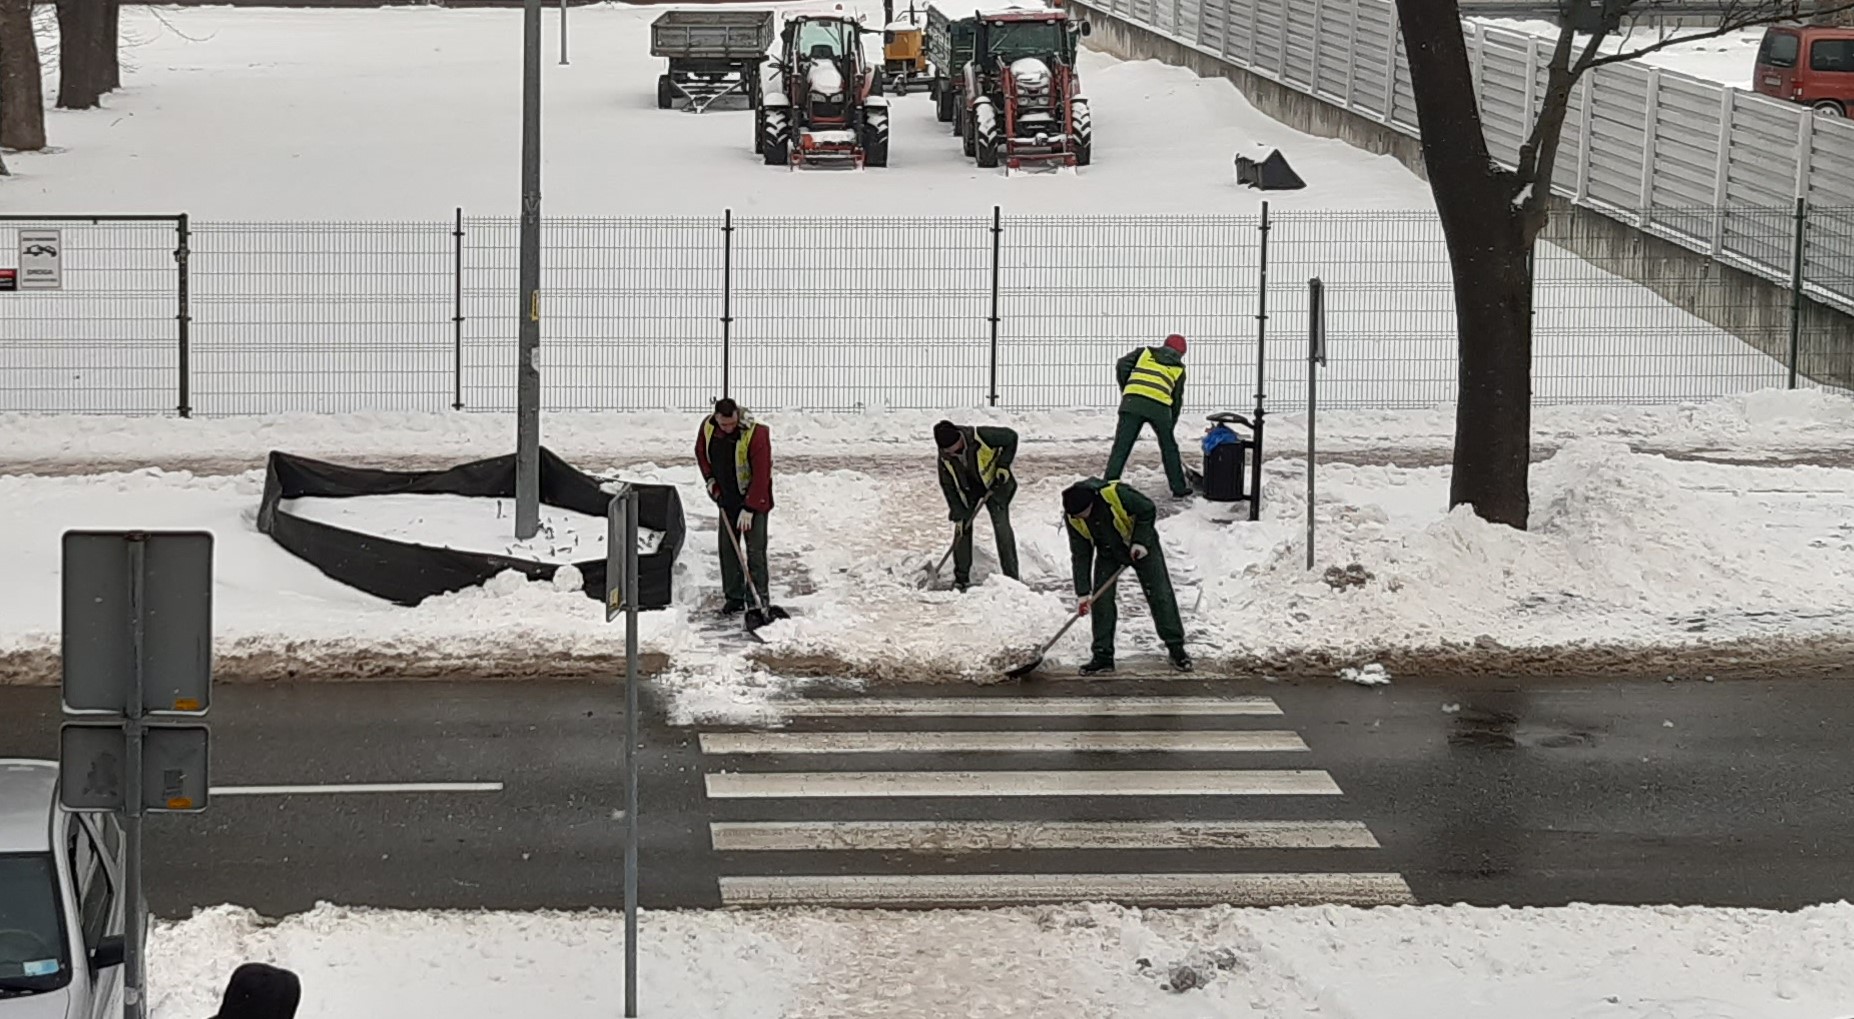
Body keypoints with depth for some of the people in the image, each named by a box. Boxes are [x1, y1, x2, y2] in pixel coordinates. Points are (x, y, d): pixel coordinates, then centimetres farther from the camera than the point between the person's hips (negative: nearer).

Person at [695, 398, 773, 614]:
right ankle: (734, 597, 14)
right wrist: (710, 479, 1)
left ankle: (759, 598, 2)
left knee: (755, 550, -5)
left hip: (753, 498, -5)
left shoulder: (756, 434, -26)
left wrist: (749, 508, -24)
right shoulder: (708, 426, -10)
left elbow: (761, 474, -24)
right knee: (727, 548, 6)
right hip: (726, 499, 5)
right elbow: (701, 451, 13)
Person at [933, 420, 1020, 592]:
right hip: (967, 488, 3)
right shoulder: (944, 457, -22)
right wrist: (958, 514, -15)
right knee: (962, 527, -6)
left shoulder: (981, 436, -34)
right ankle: (961, 578, 4)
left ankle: (1011, 576, -6)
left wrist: (1003, 465, -24)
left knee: (1001, 525, -11)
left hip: (994, 482, -3)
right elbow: (948, 485, -12)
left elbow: (1011, 437, -19)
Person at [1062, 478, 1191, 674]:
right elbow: (1080, 554, -13)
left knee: (1160, 595, -3)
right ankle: (1103, 656, 2)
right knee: (1101, 601, -6)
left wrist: (1140, 542, -23)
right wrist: (1083, 593, -14)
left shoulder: (1117, 494, -36)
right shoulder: (1073, 517, -21)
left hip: (1140, 546, -3)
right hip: (1108, 553, 3)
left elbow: (1148, 510, -19)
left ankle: (1176, 648, 6)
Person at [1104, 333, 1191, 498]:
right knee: (1169, 447, 18)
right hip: (1159, 407, 0)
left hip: (1132, 402, 0)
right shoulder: (1178, 368, 23)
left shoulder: (1145, 352, 24)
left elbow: (1122, 365, 9)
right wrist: (1171, 426, 32)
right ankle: (1178, 488, 24)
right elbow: (1177, 399, 23)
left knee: (1121, 446, 1)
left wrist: (1125, 390, 20)